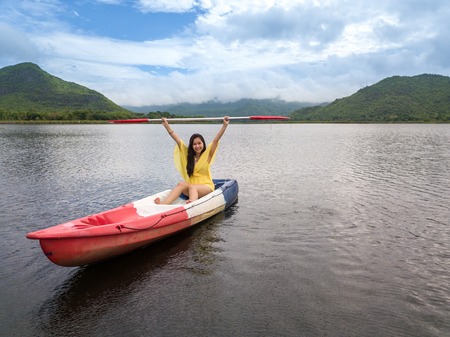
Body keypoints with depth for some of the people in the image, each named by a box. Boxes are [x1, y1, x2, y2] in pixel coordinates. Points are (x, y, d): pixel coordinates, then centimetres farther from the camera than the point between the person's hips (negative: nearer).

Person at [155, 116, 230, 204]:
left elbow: (216, 140, -7)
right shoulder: (188, 154, 12)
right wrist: (166, 125, 1)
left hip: (206, 186, -3)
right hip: (190, 186, 3)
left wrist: (225, 125, -18)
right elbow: (178, 140, 7)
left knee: (192, 187, -34)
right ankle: (164, 204, -50)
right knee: (182, 184, -29)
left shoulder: (207, 154, 4)